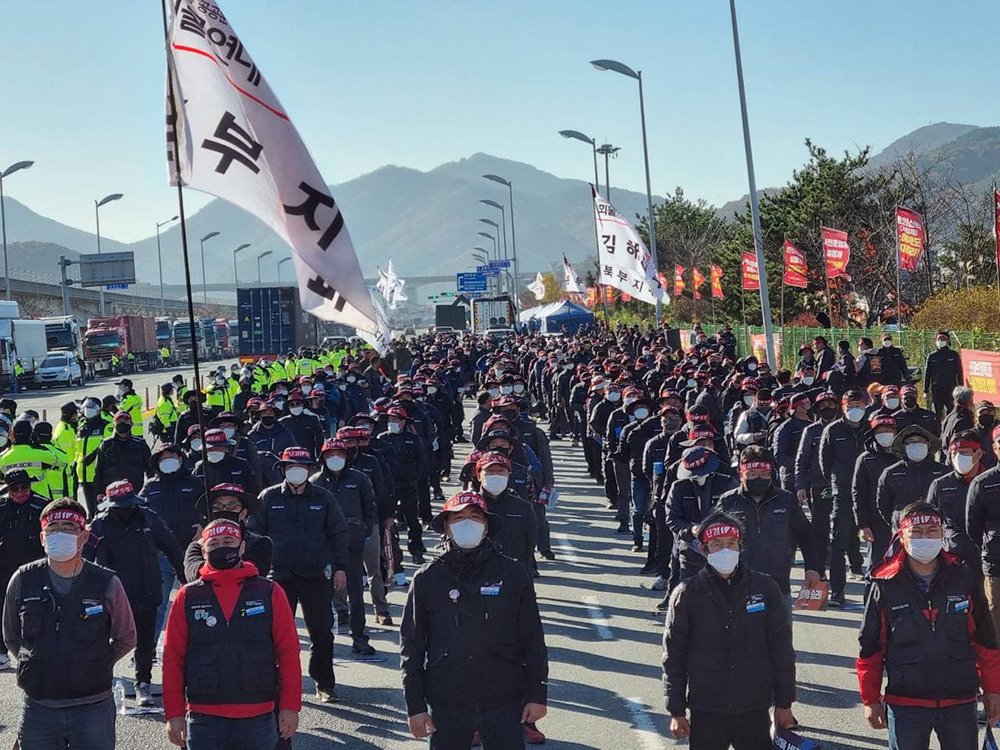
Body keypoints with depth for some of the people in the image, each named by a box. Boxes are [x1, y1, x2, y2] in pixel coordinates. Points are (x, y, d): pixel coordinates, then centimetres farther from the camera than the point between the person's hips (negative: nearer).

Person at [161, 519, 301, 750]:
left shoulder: (270, 593, 4)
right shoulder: (188, 598, 5)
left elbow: (288, 653, 3)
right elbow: (173, 659, 5)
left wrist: (290, 707, -2)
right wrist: (174, 714, 1)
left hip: (258, 720, 0)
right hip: (204, 721, 0)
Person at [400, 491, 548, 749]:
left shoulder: (513, 574, 1)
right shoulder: (427, 579, 1)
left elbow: (533, 639, 5)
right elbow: (410, 646, 5)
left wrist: (537, 694, 2)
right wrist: (414, 706, 1)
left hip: (504, 704, 0)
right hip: (446, 706, 1)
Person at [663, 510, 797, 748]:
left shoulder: (765, 587, -1)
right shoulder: (687, 594, -3)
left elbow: (782, 648, 5)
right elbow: (673, 655, 1)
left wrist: (784, 703, 5)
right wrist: (676, 711, 0)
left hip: (754, 710, 1)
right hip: (705, 712, -1)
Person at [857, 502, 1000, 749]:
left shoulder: (962, 579, 1)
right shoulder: (885, 587, -4)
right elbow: (870, 647, 3)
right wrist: (871, 699, 4)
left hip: (960, 701, 2)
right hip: (905, 704, -1)